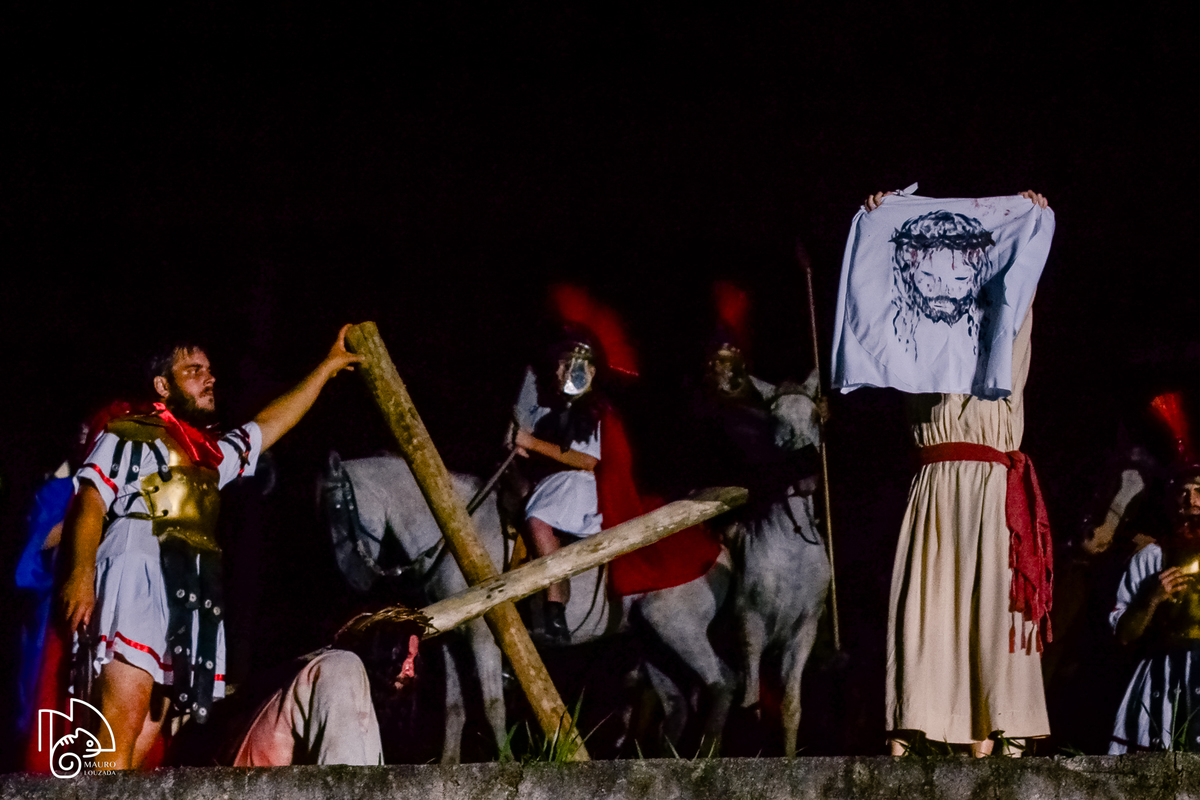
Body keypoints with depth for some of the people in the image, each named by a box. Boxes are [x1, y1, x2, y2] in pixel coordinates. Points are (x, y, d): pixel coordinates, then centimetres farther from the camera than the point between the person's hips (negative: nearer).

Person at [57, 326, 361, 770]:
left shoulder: (214, 453, 33)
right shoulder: (132, 433, 10)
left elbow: (270, 424, 43)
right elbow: (90, 501, -1)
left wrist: (327, 367, 46)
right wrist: (81, 572, -17)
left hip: (192, 598, 7)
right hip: (139, 574, -7)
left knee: (143, 742, -5)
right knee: (123, 728, -23)